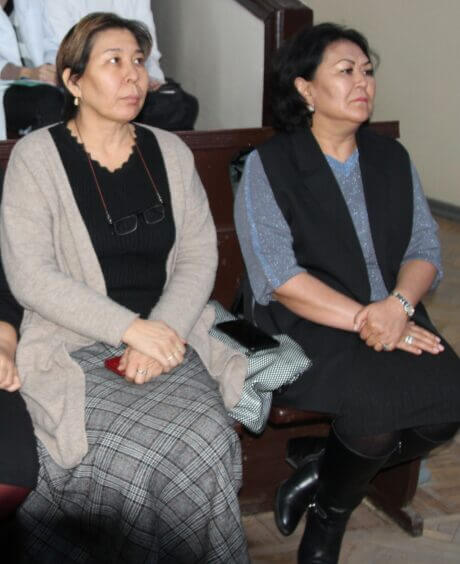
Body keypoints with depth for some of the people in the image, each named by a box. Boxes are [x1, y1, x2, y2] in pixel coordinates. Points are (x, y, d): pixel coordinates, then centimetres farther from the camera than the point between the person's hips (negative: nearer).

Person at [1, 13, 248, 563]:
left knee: (210, 439, -27)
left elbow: (199, 256, 6)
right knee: (156, 455, -30)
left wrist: (161, 331, -12)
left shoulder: (169, 152, 12)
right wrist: (130, 328, -16)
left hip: (167, 337, 4)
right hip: (74, 351, -3)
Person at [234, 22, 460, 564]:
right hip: (304, 327, -5)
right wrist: (363, 318, -20)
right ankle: (329, 515, 2)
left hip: (394, 317, 5)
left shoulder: (392, 159, 14)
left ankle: (320, 476, 2)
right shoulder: (268, 165, -2)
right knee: (384, 399, -30)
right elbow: (279, 275, -12)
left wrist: (398, 304, -16)